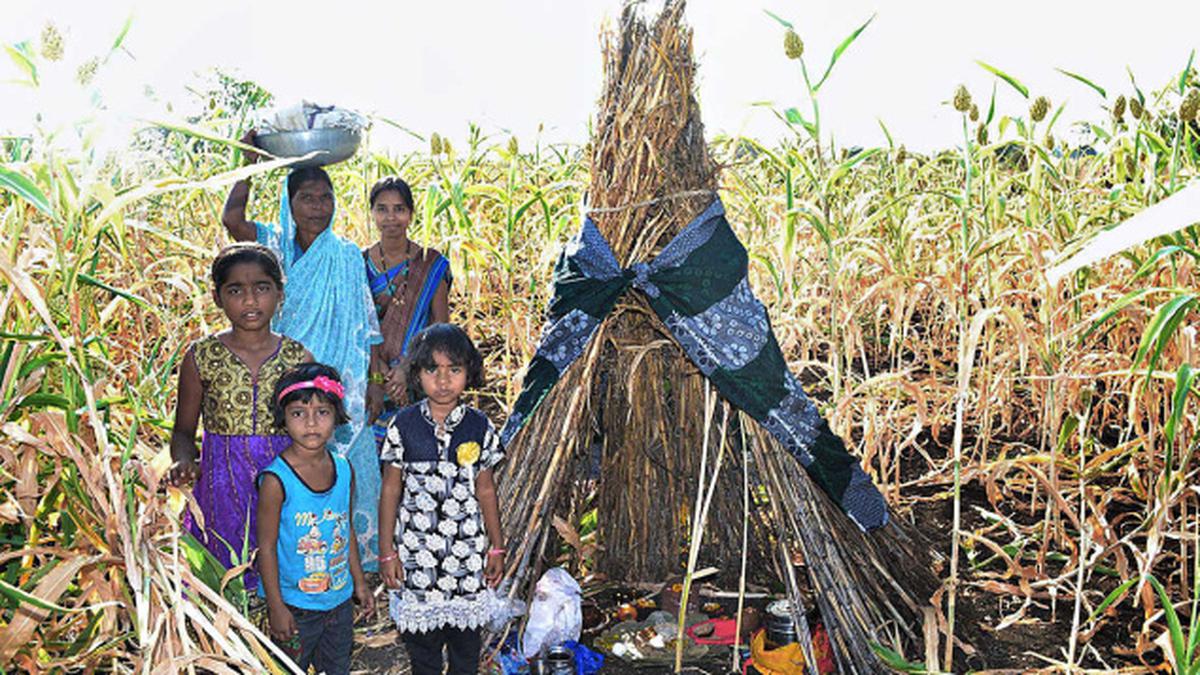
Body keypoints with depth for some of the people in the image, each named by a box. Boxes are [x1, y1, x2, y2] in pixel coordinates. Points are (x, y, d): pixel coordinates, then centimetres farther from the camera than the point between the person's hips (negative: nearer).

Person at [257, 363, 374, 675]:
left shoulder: (344, 470, -4)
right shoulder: (276, 480, -21)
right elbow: (267, 547, -15)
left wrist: (360, 582, 13)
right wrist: (276, 606, -13)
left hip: (340, 599, 5)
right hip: (295, 605, -5)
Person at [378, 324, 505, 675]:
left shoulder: (479, 426, -4)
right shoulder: (404, 424, -7)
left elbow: (485, 490, 4)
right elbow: (390, 490, -1)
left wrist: (496, 547, 6)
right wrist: (386, 552, -1)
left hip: (467, 551, 1)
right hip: (416, 550, 0)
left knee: (466, 640, 13)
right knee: (421, 640, 13)